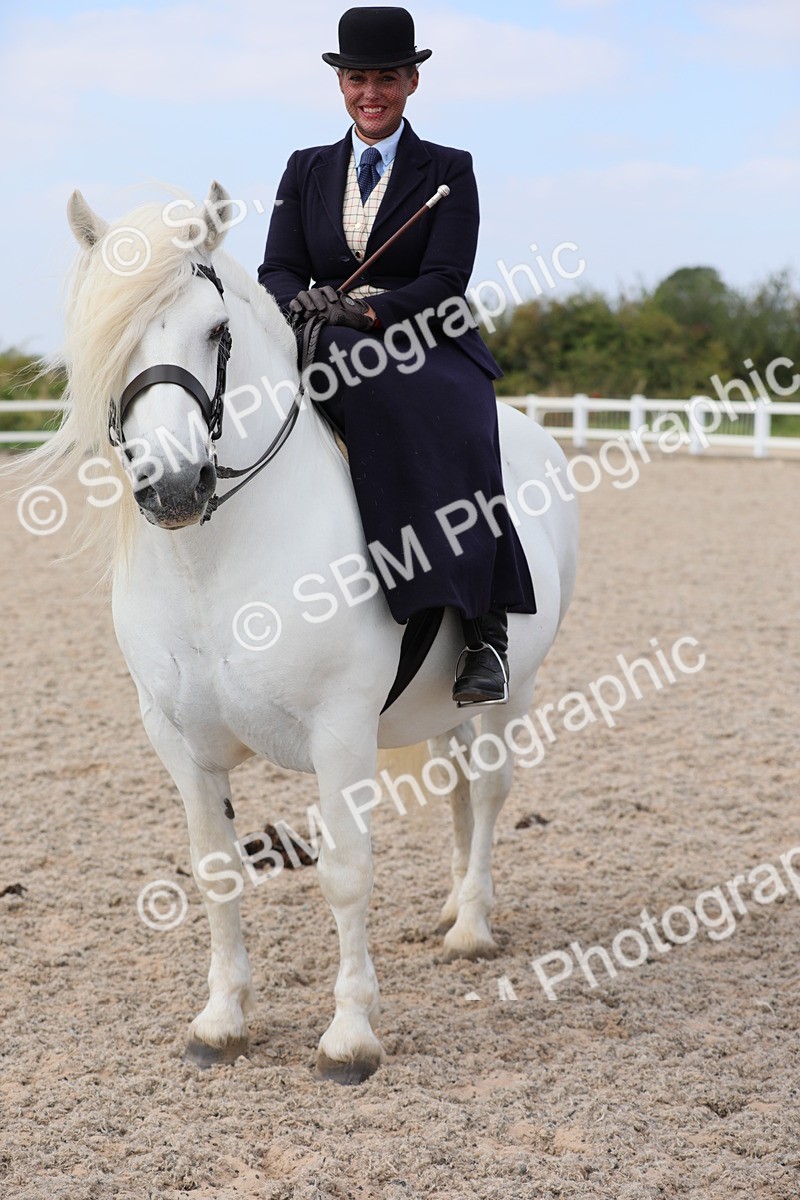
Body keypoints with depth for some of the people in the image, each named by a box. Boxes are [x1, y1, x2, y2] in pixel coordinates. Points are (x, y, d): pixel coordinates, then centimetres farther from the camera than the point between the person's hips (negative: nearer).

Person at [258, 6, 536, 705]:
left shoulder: (448, 171, 6)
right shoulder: (307, 170, 17)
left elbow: (444, 284, -6)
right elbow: (277, 271, 8)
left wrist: (366, 312, -25)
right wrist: (303, 301, -17)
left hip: (429, 354, -3)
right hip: (330, 359, 3)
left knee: (448, 438, -36)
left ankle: (485, 630, -36)